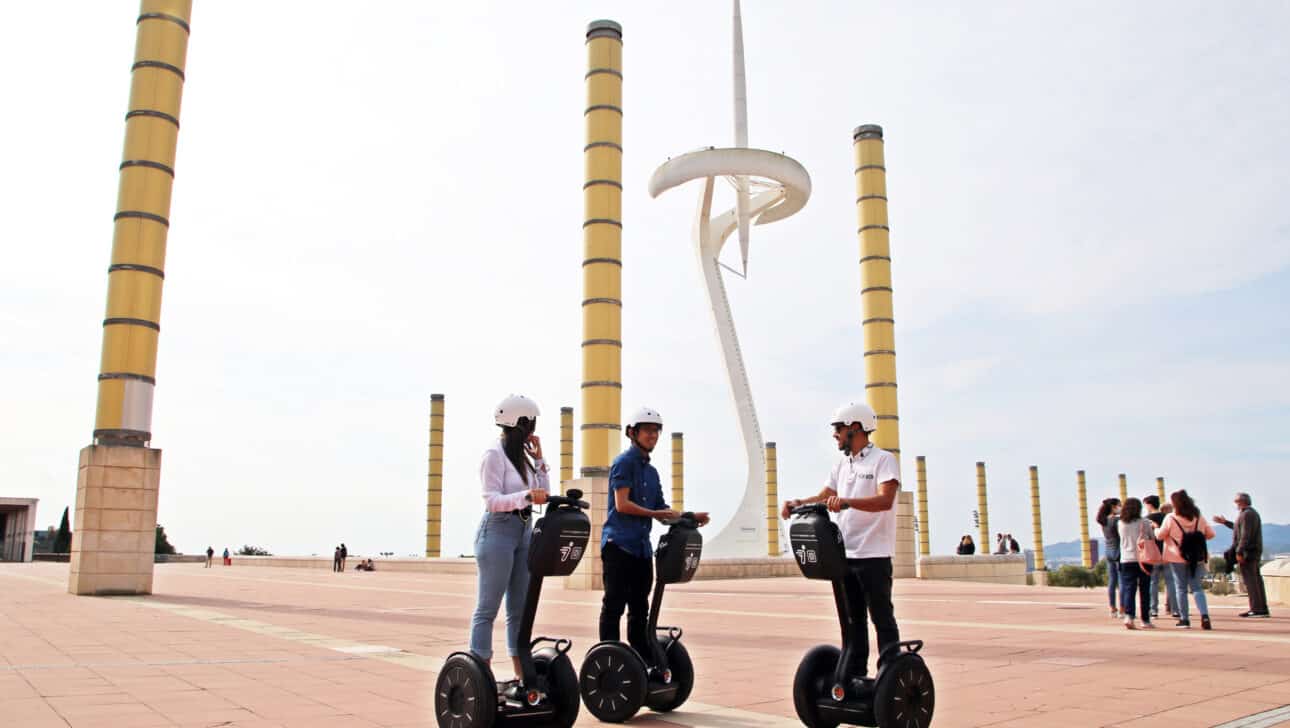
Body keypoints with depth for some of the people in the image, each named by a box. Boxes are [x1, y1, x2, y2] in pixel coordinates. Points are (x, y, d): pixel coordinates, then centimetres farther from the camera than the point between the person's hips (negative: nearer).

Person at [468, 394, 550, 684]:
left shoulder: (523, 456, 15)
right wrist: (526, 496, -31)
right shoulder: (494, 455, -8)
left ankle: (521, 675, 14)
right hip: (498, 531, -8)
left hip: (524, 532, 8)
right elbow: (492, 501, -17)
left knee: (519, 608, 9)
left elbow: (543, 492, 17)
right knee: (488, 608, -4)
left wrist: (538, 459, 11)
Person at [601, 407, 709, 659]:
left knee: (640, 607, 12)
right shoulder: (624, 462, -5)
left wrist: (688, 517, 2)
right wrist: (656, 513, -20)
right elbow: (621, 504, -16)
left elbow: (662, 510, 17)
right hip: (619, 543, -8)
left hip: (642, 546, 8)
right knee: (614, 606, -5)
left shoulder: (651, 472, 18)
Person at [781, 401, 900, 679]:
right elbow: (824, 497, 13)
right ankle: (854, 675, 21)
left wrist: (847, 501, -36)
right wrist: (797, 503, -5)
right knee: (851, 620, 13)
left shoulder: (883, 460, -7)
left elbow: (885, 500, -22)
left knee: (882, 619, 1)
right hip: (845, 555, 7)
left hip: (873, 555, -7)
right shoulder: (842, 464, 15)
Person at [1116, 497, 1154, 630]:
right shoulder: (1144, 522, -6)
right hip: (1144, 559, -1)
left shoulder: (1120, 523, 2)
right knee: (1144, 591, 8)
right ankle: (1146, 620, 14)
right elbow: (1153, 538, 6)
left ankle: (1128, 616, -20)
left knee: (1128, 589, 0)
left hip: (1126, 560, 1)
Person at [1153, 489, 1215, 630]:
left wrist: (1155, 529, 18)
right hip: (1197, 558, 3)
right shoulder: (1199, 517, 3)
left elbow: (1160, 535, -2)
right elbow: (1210, 533, 10)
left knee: (1181, 588, 7)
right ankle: (1204, 615, -11)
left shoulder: (1171, 518, -9)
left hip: (1178, 558, -3)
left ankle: (1184, 619, 9)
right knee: (1197, 587, 7)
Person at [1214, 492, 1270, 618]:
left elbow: (1245, 535, -22)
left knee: (1250, 580, -8)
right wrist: (1225, 522, 37)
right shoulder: (1253, 513, 19)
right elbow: (1240, 529, 31)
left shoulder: (1246, 514, -15)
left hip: (1247, 552, -10)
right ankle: (1262, 609, 14)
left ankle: (1257, 609, -8)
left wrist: (1239, 552, -22)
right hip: (1254, 552, 10)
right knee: (1256, 580, 11)